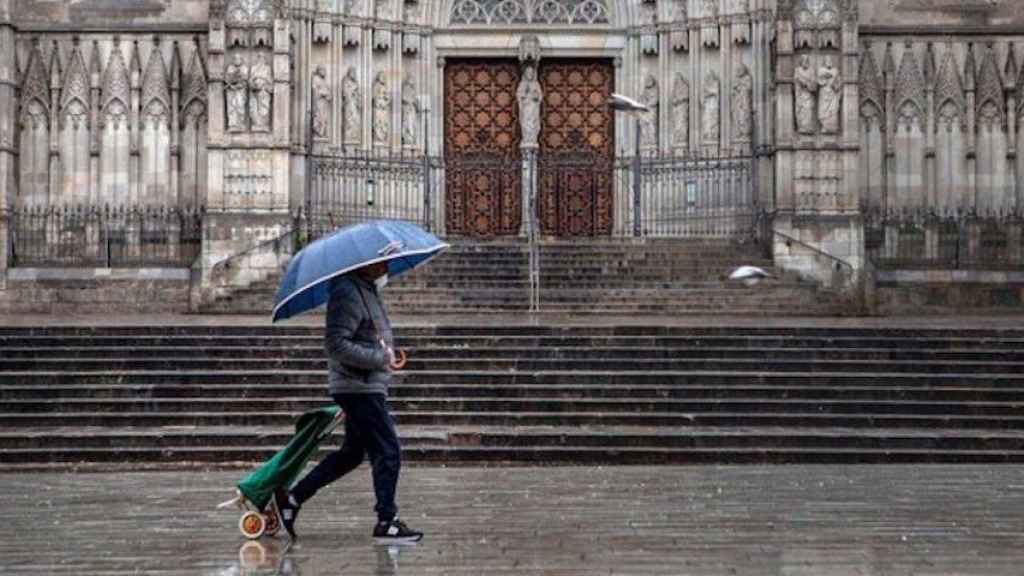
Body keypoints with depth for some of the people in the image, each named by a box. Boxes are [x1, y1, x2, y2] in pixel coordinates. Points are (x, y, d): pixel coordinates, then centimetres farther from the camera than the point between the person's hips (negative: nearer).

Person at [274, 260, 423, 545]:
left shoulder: (367, 290, 16)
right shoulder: (348, 293, -17)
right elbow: (336, 344, -22)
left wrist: (386, 351, 12)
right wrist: (379, 358, -22)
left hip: (368, 386, 11)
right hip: (359, 387, -11)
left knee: (352, 453, 17)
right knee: (387, 452, -8)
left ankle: (293, 499, 23)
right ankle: (387, 523, -2)